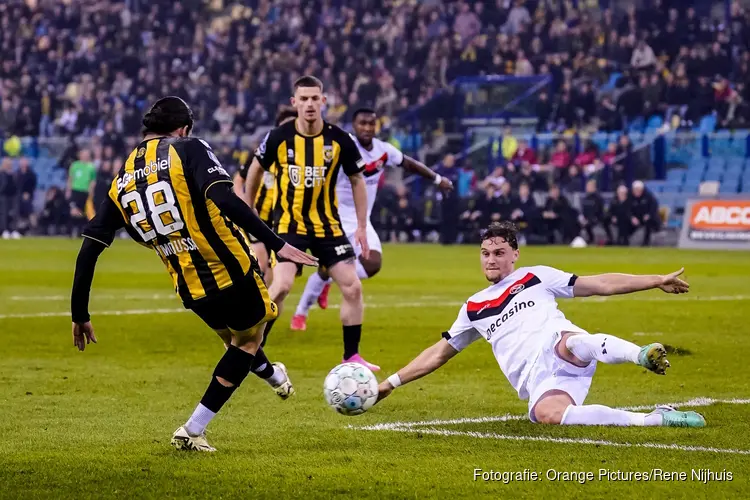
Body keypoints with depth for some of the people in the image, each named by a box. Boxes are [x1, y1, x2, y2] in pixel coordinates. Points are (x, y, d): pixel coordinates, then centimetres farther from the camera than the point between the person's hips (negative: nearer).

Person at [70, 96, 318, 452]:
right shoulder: (189, 150, -6)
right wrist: (276, 244, -24)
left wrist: (79, 315, 11)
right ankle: (192, 431, 12)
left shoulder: (122, 181, 8)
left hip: (192, 292, 5)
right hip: (230, 270, -5)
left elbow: (89, 249, 4)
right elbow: (223, 199, -24)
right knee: (248, 341, 19)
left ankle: (274, 377, 60)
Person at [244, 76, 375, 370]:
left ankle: (352, 356, 11)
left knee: (352, 287, -3)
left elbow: (357, 180, 6)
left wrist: (362, 227, 4)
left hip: (328, 225, 2)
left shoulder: (339, 140, -7)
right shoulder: (279, 138, -10)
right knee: (282, 285, -20)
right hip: (289, 224, -2)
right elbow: (256, 170, 9)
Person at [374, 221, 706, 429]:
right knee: (546, 414, -38)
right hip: (539, 381, 1)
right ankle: (656, 419, -37)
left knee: (573, 344, -42)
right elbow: (439, 353, 33)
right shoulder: (474, 308, 27)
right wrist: (392, 382, 27)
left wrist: (656, 281, 8)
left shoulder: (535, 277, 18)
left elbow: (601, 285, 15)